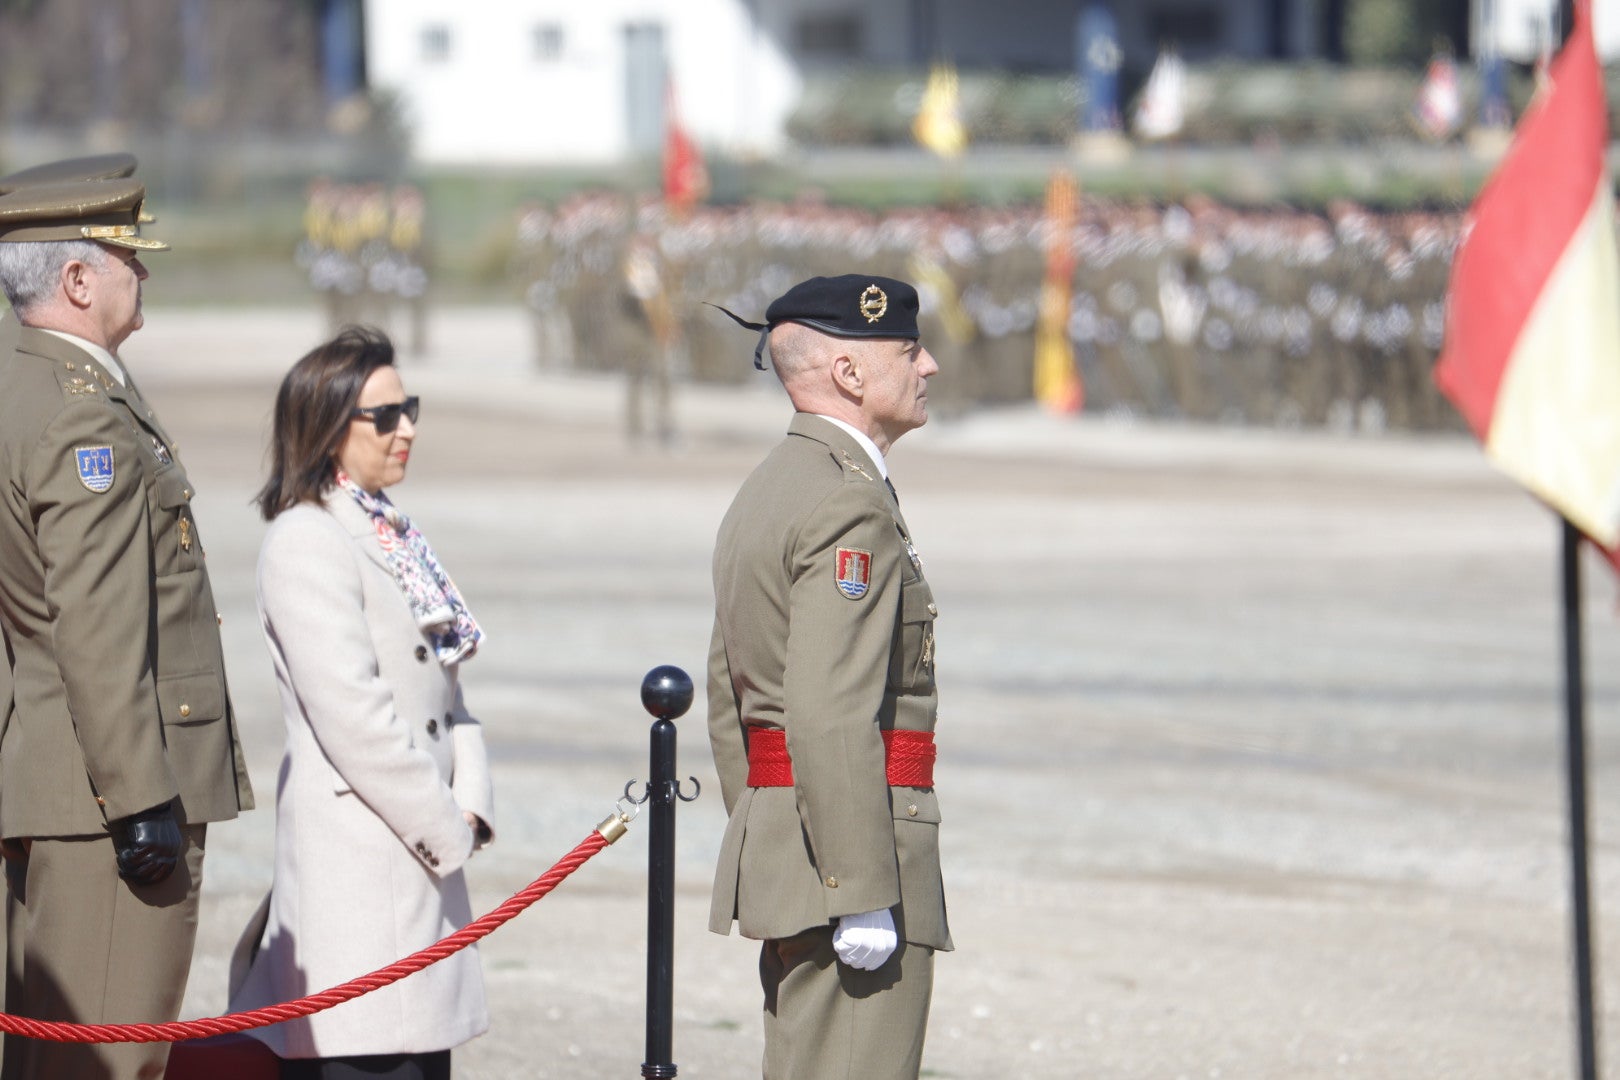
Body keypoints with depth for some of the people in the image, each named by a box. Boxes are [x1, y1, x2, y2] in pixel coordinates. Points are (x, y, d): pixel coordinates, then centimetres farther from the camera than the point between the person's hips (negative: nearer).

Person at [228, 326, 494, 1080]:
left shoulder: (391, 537, 19)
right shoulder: (304, 542, -11)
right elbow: (350, 713, -18)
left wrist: (469, 805, 3)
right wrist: (443, 831, -12)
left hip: (422, 852, 9)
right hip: (358, 858, -9)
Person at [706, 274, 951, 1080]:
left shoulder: (763, 494, 17)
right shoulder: (851, 505, -14)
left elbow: (727, 696, 22)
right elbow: (830, 715, -22)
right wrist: (863, 896, -23)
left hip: (782, 855, 10)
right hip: (854, 847, -10)